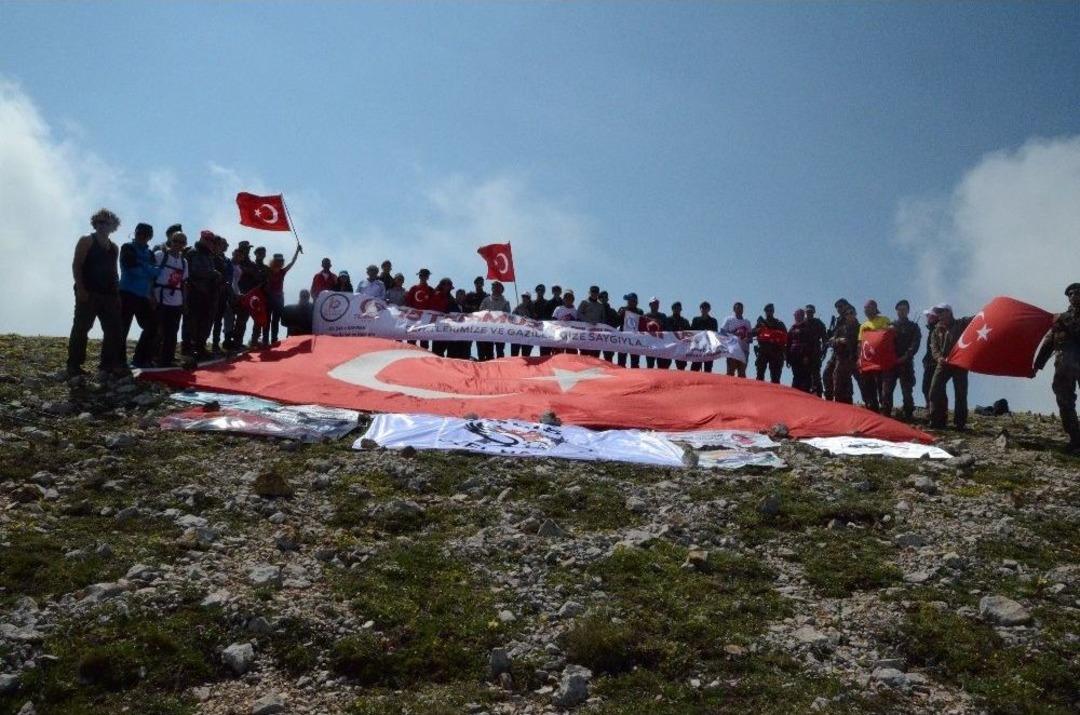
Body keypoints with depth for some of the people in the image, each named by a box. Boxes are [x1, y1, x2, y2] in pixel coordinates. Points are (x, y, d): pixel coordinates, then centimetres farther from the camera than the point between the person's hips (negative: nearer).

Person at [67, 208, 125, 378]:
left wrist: (117, 292, 12)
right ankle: (74, 366, -3)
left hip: (109, 295, 6)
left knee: (114, 330, 2)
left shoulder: (114, 247, 18)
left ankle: (108, 365, 7)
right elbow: (76, 266, -6)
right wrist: (80, 289, -16)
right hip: (88, 294, -6)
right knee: (81, 328, -5)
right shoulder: (86, 241, 2)